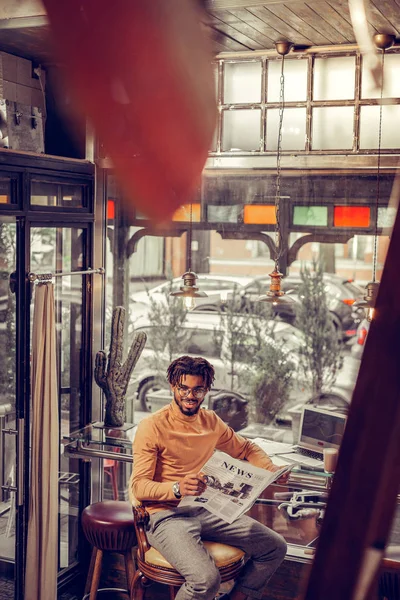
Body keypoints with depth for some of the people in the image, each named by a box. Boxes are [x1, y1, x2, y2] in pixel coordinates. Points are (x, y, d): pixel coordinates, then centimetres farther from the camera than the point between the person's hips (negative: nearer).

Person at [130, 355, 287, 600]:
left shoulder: (211, 421, 9)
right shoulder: (152, 426, -10)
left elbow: (246, 448, 24)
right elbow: (139, 486, -14)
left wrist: (272, 469, 5)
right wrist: (178, 489, -32)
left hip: (207, 509, 7)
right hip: (168, 515, -7)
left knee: (275, 547, -1)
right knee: (206, 579, -32)